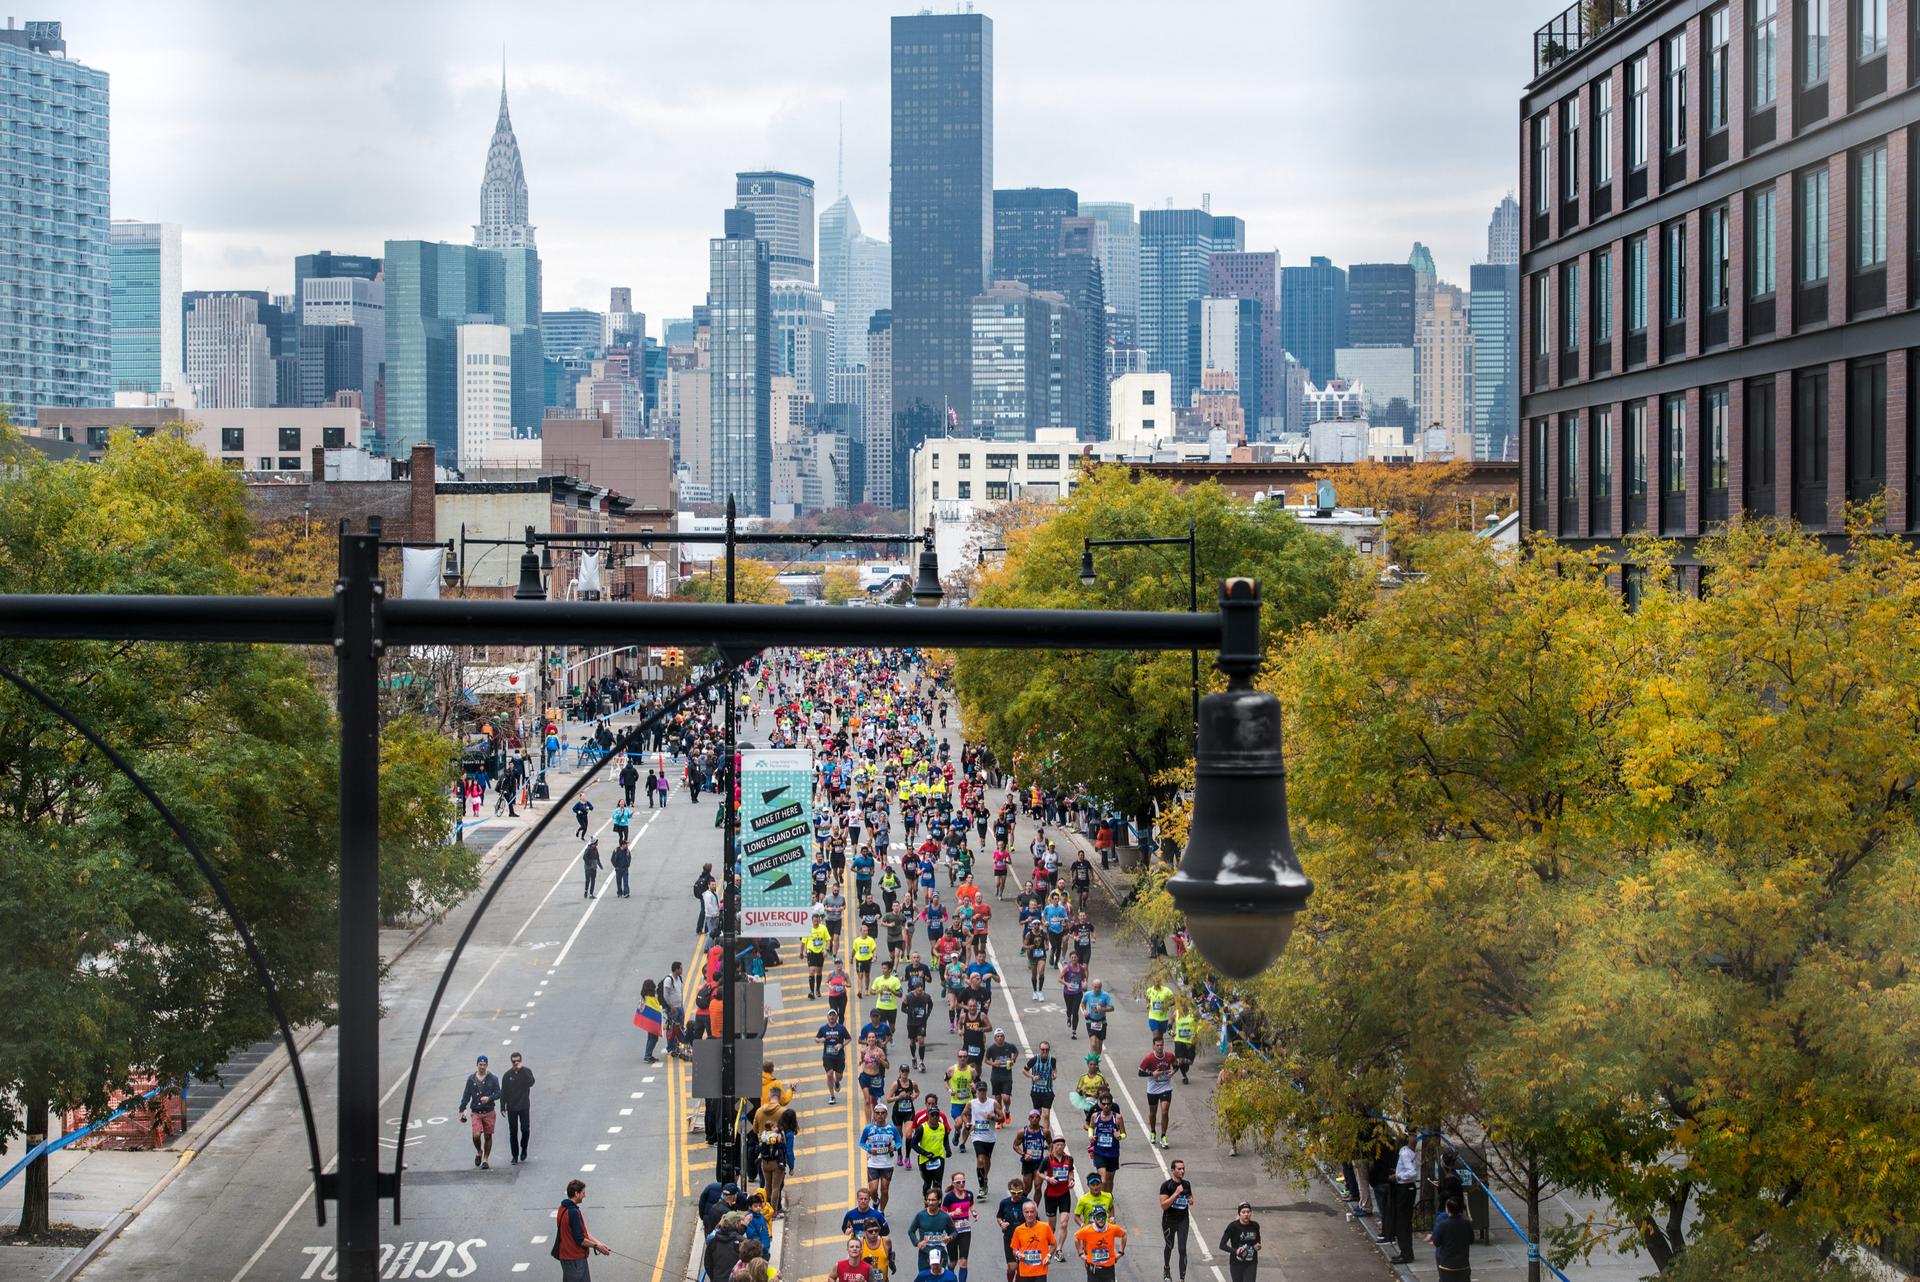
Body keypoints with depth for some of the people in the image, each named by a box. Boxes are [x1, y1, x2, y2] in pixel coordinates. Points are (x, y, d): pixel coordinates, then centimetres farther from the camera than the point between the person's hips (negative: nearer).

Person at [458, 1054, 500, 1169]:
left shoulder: (492, 1079, 2)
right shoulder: (471, 1079, 6)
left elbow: (498, 1093, 1)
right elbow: (466, 1096, 10)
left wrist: (489, 1098, -18)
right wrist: (462, 1110, 5)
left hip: (489, 1112, 0)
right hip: (476, 1112, 0)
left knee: (488, 1136, 3)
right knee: (476, 1136, -13)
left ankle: (485, 1160, 15)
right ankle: (479, 1152, 17)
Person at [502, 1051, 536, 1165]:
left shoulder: (526, 1072, 0)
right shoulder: (507, 1075, 3)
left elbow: (530, 1083, -19)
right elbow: (503, 1092, 6)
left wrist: (522, 1070, -21)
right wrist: (503, 1107, 0)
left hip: (524, 1107, -1)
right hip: (512, 1108, 1)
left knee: (525, 1129, -9)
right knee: (513, 1132, 1)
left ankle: (523, 1149, 16)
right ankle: (515, 1156, 8)